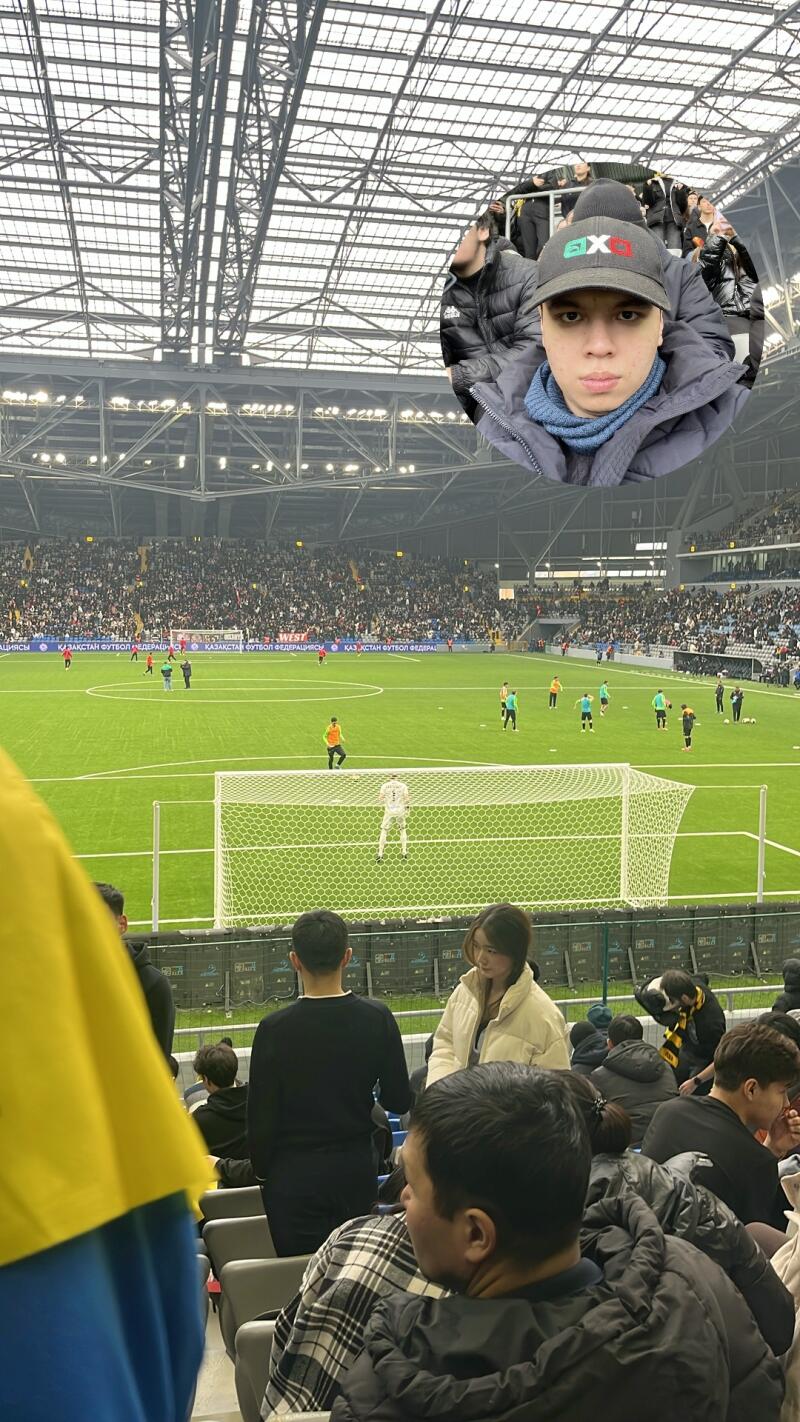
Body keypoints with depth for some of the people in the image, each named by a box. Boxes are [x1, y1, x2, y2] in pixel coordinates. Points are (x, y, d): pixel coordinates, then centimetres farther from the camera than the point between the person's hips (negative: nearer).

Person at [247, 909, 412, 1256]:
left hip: (293, 1178, -3)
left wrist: (262, 1172, 7)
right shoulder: (378, 1019, -9)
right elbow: (399, 1101, -1)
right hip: (357, 1172, 3)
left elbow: (260, 1117, -9)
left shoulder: (274, 1029, -16)